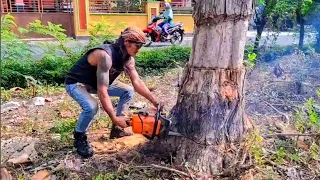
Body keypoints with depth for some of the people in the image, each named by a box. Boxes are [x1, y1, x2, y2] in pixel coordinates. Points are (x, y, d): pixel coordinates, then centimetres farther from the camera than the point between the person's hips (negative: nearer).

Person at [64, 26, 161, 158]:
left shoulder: (128, 59, -9)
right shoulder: (105, 55, -36)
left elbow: (137, 83, -5)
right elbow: (102, 92, -39)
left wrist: (155, 101, -10)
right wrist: (114, 118, -37)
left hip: (95, 83, 8)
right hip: (76, 83, -8)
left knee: (128, 91, 2)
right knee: (91, 107, -35)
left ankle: (116, 129, 11)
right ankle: (79, 138, -6)